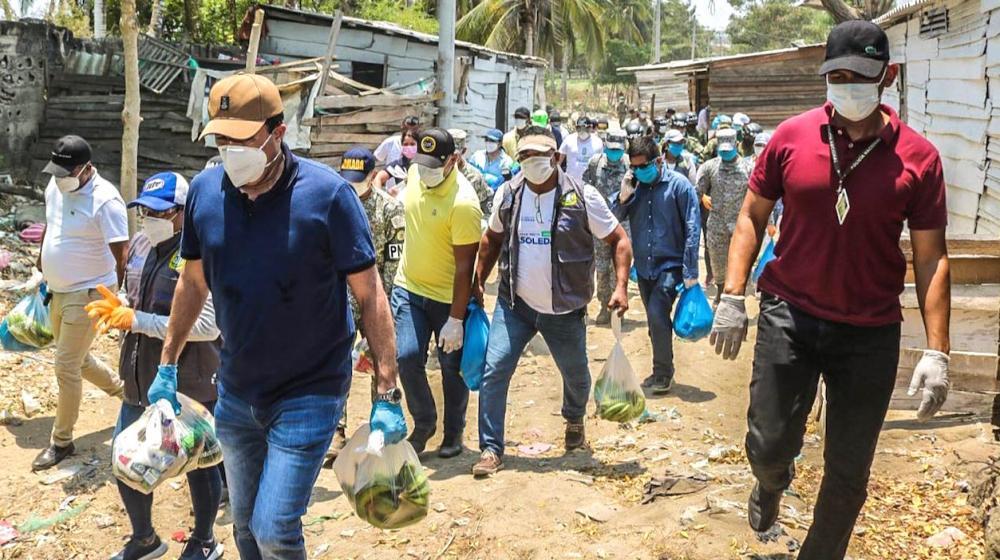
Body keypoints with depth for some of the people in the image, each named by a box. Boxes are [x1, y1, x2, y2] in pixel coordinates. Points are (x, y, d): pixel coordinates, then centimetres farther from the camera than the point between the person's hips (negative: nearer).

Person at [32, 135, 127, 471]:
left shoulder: (105, 200, -22)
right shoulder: (55, 186, 3)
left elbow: (121, 254, -20)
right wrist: (43, 266, 25)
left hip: (87, 294, -8)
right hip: (58, 292, 8)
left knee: (66, 367, -4)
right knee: (76, 360, 20)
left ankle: (61, 442, 11)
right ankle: (121, 388, 44)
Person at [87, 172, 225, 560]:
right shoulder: (140, 245, 4)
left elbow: (208, 324, -27)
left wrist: (137, 321, -25)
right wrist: (118, 309, -5)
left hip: (189, 385, -8)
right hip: (142, 380, 8)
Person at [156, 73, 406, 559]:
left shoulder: (326, 194, -18)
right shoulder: (205, 191, -4)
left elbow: (369, 295, -15)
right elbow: (193, 283, 11)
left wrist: (387, 395, -17)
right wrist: (167, 365, 12)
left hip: (309, 393, -5)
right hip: (235, 392, 5)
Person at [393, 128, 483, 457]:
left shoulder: (463, 203, -25)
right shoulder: (416, 173, -4)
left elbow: (464, 265, -22)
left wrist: (456, 320, -21)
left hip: (448, 297, -5)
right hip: (409, 287, 5)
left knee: (452, 368, 7)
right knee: (406, 357, -4)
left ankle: (453, 433, 28)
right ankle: (423, 424, 18)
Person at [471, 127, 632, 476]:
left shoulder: (582, 197, -10)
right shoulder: (508, 195, -1)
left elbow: (619, 240, -5)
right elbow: (492, 239, 15)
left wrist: (621, 286, -16)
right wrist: (478, 280, 9)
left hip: (566, 309, -1)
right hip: (514, 304, 1)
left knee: (576, 375, 17)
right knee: (494, 372, -10)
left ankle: (574, 422, 50)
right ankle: (491, 449, 4)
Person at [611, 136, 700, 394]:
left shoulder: (678, 184, -11)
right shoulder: (633, 184, 2)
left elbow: (692, 228, -12)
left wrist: (691, 271, -15)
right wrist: (623, 196, -18)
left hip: (671, 265, -5)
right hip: (644, 266, 5)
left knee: (657, 314, -17)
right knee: (655, 320, 14)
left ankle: (663, 373, 0)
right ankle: (662, 371, 29)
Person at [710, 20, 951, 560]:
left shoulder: (918, 157, -7)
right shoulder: (791, 137, -4)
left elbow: (930, 257, -3)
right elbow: (752, 216, 5)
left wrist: (936, 350, -8)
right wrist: (731, 297, -3)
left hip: (871, 333, 0)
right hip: (789, 314, 0)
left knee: (848, 474, 9)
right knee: (770, 443, 3)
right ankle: (771, 485, 42)